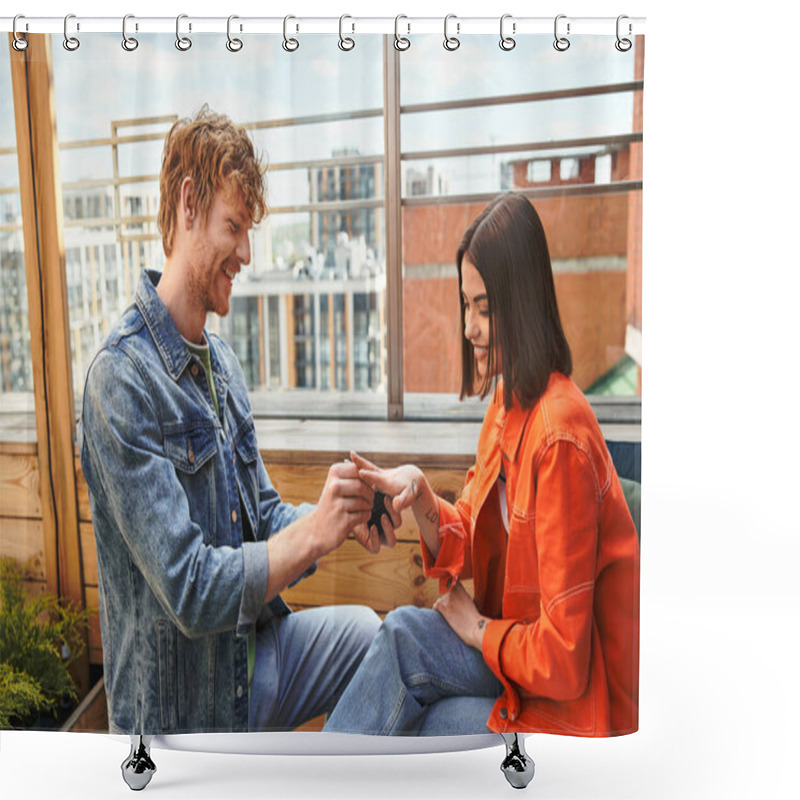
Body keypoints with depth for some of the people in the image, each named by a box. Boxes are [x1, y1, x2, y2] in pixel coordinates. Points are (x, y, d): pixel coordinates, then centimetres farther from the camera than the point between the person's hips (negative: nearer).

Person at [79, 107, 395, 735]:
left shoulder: (222, 361, 3)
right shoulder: (122, 378, -22)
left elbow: (265, 518, 5)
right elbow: (191, 592, -25)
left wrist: (346, 513, -11)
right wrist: (315, 529, -25)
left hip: (252, 649, 6)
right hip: (182, 710, -6)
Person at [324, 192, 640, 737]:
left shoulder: (560, 435, -26)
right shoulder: (505, 404, 2)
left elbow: (563, 657, -23)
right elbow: (467, 549, 4)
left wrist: (479, 628, -8)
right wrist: (420, 496, -14)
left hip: (576, 703, -7)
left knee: (404, 637, -17)